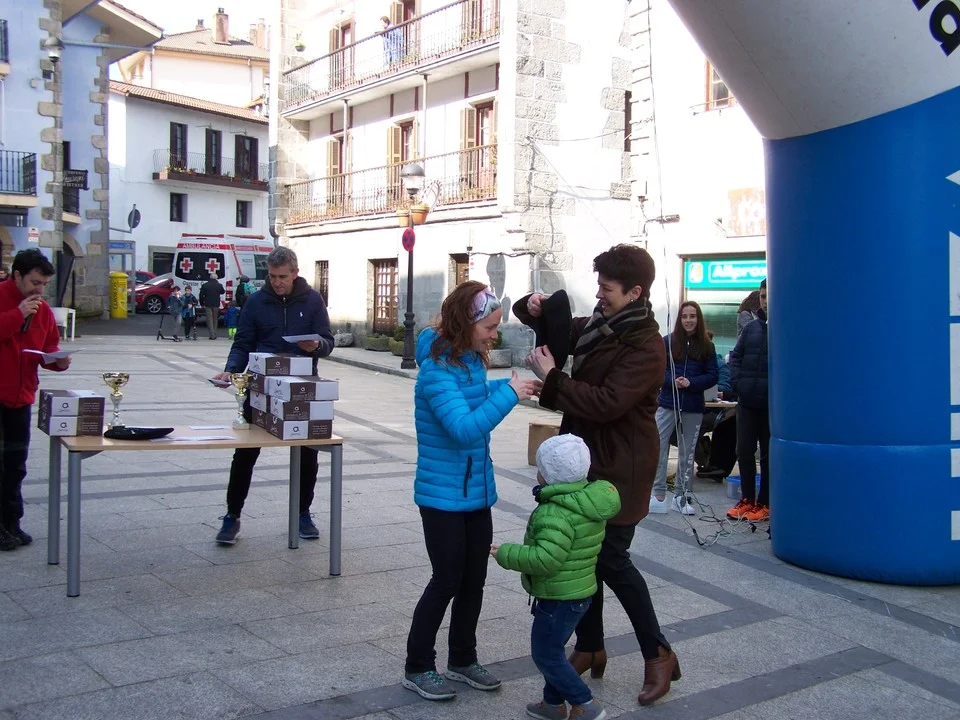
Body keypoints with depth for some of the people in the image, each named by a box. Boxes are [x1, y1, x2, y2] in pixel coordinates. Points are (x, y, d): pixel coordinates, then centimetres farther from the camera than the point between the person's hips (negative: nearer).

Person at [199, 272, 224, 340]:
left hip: (208, 305, -1)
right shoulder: (219, 285, -2)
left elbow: (201, 295, -1)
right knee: (215, 319, 13)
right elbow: (223, 292, 18)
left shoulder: (204, 285, -4)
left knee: (210, 319, -1)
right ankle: (214, 335, 15)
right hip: (216, 305, 1)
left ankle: (212, 335, -10)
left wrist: (202, 304, 10)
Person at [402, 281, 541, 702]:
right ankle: (417, 669, 19)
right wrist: (508, 393, -28)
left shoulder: (472, 360, 3)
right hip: (443, 497, -8)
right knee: (446, 581, 2)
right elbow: (464, 428, -32)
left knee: (474, 579, 15)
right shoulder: (437, 370, -23)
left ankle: (462, 660, 31)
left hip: (477, 491, 8)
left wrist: (512, 386, 7)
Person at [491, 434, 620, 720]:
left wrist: (506, 554, -22)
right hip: (578, 591, 10)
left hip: (559, 598, -10)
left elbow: (545, 559, -33)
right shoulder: (587, 502, 5)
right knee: (551, 649, 22)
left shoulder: (557, 514, -27)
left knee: (545, 654, 3)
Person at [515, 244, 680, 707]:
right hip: (587, 460, 8)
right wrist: (534, 306, -1)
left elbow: (605, 403, -29)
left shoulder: (645, 348, -20)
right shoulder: (597, 326, 6)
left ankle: (658, 655, 14)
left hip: (618, 469, -8)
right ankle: (589, 648, 27)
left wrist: (551, 378, -23)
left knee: (610, 560, -3)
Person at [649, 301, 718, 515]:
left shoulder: (707, 346, 3)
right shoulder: (667, 341, 0)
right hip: (667, 404, -1)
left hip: (693, 408, 2)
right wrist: (672, 380, -20)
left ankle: (681, 496, 20)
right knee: (657, 447, -7)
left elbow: (713, 375, 1)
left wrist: (691, 383, -15)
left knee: (687, 452, 10)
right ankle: (659, 495, 1)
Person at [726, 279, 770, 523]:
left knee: (769, 454, 7)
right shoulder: (751, 328, 9)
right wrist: (737, 382, 0)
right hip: (747, 401, 5)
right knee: (744, 450, 9)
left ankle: (764, 503, 17)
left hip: (773, 404, -4)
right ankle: (747, 500, 22)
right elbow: (735, 357, 14)